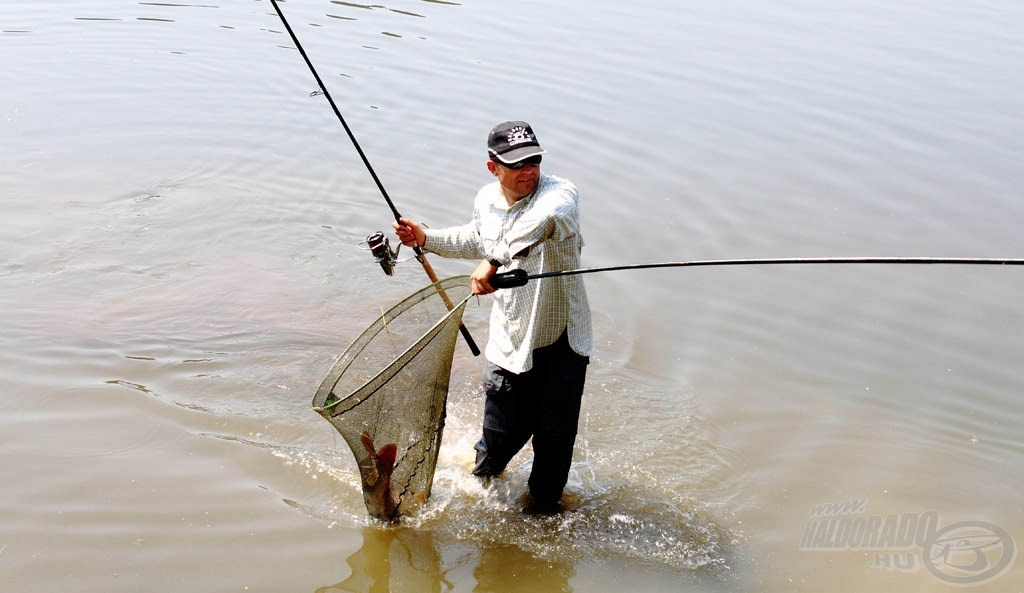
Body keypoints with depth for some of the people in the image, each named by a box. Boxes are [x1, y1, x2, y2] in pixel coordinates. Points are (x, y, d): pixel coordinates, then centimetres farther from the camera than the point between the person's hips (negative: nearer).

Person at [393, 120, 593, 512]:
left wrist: (493, 262, -53)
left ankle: (545, 503, 38)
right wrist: (427, 239, 15)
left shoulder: (560, 192, -20)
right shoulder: (486, 200, 0)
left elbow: (542, 220, -47)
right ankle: (483, 474, 47)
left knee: (555, 437, 10)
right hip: (510, 343, 4)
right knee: (502, 433, 12)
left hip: (563, 342, -3)